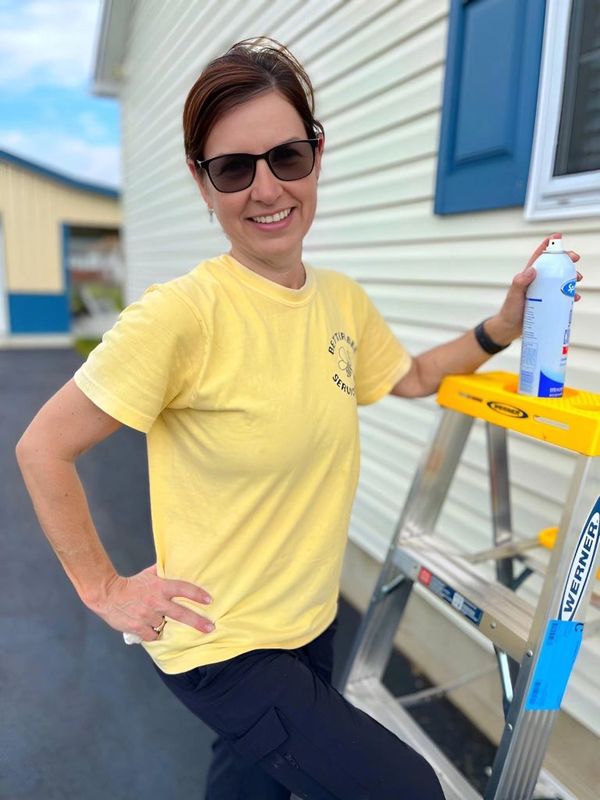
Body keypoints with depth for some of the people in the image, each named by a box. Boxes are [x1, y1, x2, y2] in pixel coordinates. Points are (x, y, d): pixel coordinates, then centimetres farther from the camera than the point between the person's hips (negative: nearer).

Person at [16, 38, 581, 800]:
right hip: (221, 647, -6)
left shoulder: (343, 299, -5)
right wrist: (104, 589, -13)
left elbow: (411, 378, 13)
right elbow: (42, 449, -16)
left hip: (312, 624, 6)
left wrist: (501, 327, 0)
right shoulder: (182, 313, -25)